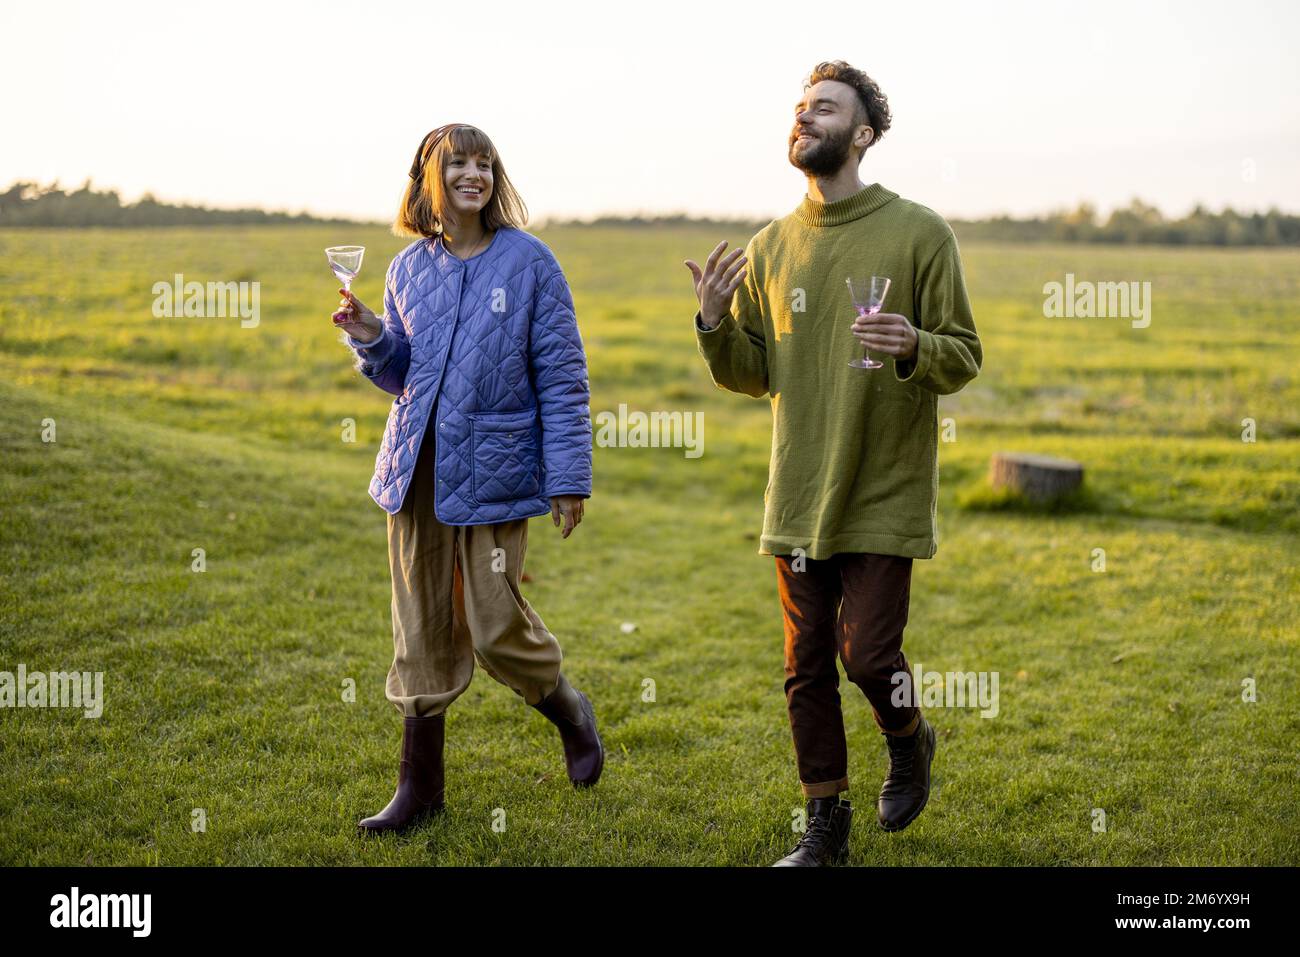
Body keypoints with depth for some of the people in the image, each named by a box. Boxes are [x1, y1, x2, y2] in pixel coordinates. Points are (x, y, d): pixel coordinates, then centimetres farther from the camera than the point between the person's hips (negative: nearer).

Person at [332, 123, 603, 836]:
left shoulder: (528, 261, -3)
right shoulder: (409, 268, 9)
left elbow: (562, 375, -4)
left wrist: (568, 477, -8)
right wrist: (369, 338, -5)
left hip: (493, 469, -4)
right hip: (417, 466, 4)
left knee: (496, 630, -3)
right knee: (422, 630, 7)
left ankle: (570, 713, 29)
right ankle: (420, 786, 18)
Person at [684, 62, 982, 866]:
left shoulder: (919, 234, -5)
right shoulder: (770, 248, 6)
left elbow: (965, 358, -4)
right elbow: (752, 377, 9)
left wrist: (914, 347, -25)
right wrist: (715, 326, -11)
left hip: (883, 496, -4)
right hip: (799, 498, 4)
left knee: (868, 654, -6)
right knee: (807, 665, 9)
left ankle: (910, 740, 28)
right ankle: (826, 826, 24)